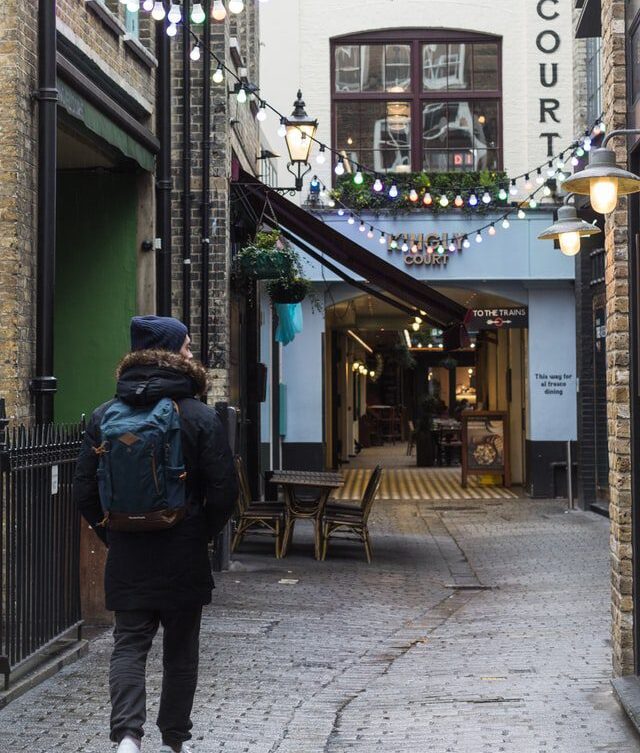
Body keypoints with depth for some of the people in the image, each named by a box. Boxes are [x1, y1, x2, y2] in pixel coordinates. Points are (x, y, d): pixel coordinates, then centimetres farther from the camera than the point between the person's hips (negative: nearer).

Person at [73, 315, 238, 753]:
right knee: (181, 649, 13)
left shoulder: (104, 416, -1)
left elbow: (85, 491, -1)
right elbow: (224, 491, -11)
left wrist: (112, 534, 11)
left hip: (126, 556, 2)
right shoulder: (201, 417, -10)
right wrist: (203, 535, 6)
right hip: (184, 557, -2)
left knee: (129, 644, 7)